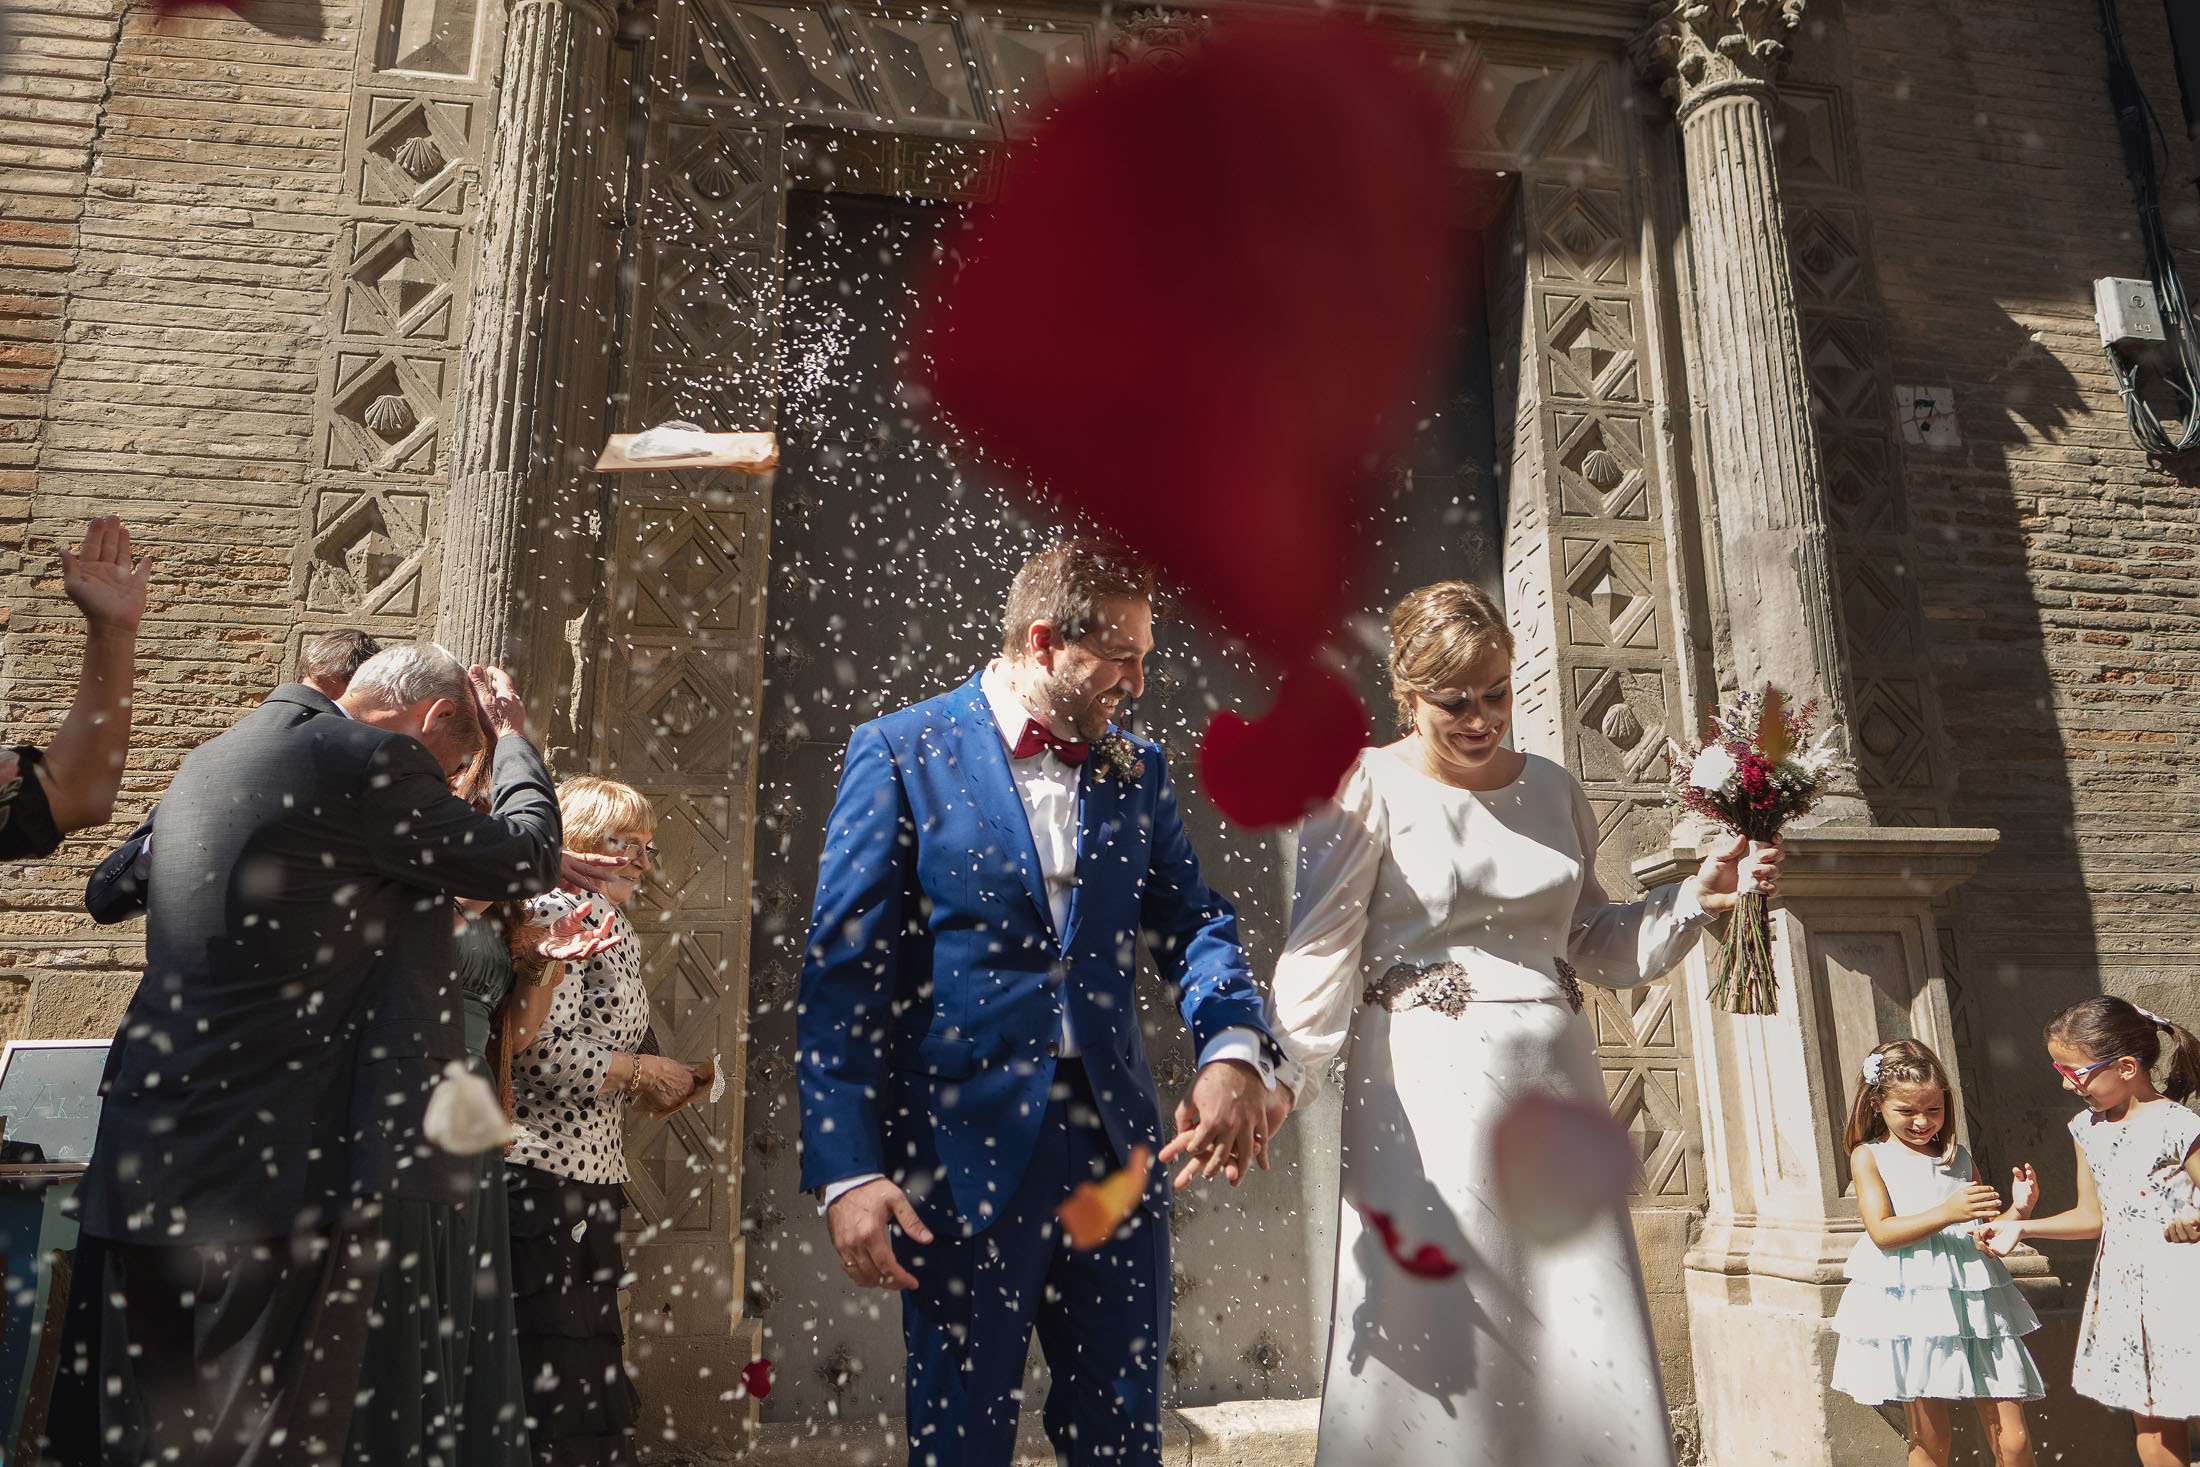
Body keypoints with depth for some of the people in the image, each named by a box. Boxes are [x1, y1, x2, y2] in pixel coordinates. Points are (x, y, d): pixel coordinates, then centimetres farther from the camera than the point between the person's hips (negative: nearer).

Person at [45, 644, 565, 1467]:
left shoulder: (211, 759, 14)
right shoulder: (372, 764, -15)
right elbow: (527, 859, -5)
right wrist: (510, 734, 10)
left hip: (142, 1162, 9)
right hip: (278, 1168, -9)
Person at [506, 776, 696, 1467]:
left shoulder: (619, 929, 16)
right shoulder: (561, 914, -12)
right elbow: (540, 1046, -22)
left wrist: (645, 1090, 6)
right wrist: (642, 1071, -12)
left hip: (591, 1174, 10)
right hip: (542, 1170, -10)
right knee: (558, 1372, -3)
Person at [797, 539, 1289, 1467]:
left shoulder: (1136, 770, 9)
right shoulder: (901, 753, -5)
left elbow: (1189, 921, 6)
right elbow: (841, 971, -8)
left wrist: (1235, 1048, -15)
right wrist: (846, 1170, -14)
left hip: (1117, 1147, 4)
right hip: (965, 1148, -4)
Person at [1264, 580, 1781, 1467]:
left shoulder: (1551, 787, 12)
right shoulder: (1368, 786, -4)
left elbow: (1595, 945, 19)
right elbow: (1320, 949, -12)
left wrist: (1696, 898, 5)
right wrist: (1285, 1076, -25)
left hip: (1555, 1084, 5)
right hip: (1427, 1095, -4)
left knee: (1583, 1353, 8)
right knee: (1439, 1355, 2)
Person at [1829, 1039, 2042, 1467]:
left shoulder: (1959, 1158, 14)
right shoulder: (1869, 1156, 2)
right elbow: (1882, 1232, -11)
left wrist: (2018, 1210, -4)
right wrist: (1946, 1212, -23)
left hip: (1973, 1305, 4)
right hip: (1909, 1312, -3)